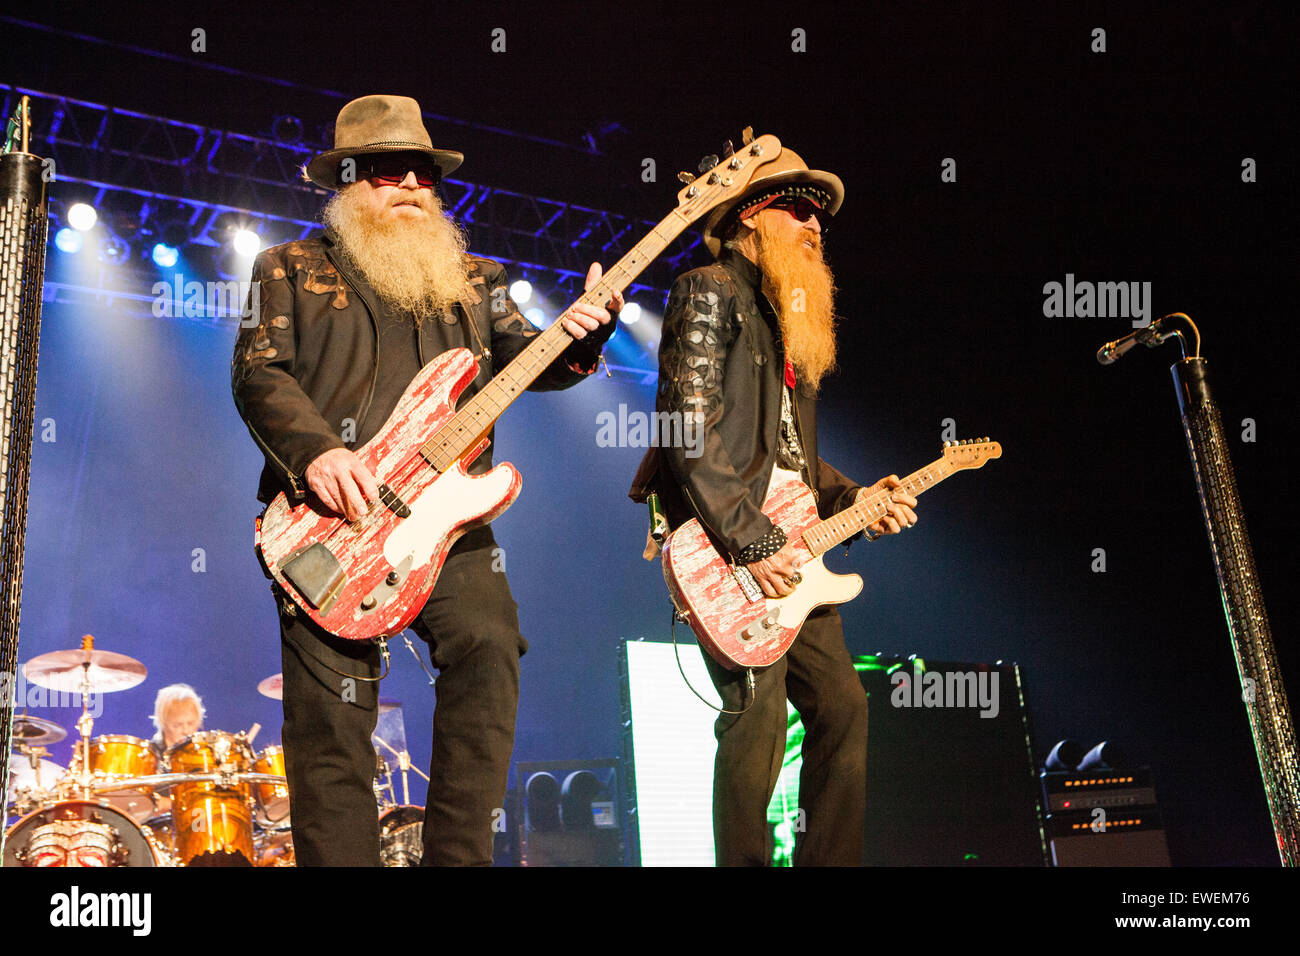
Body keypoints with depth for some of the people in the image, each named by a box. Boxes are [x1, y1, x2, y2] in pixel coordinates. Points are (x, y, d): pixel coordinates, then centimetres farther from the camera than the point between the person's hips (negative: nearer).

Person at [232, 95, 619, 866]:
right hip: (329, 521, -2)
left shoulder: (473, 277, 23)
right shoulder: (294, 269, 14)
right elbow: (258, 372, 3)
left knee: (490, 646, -18)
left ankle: (459, 856, -6)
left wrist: (580, 337, -10)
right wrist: (314, 450, -15)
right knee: (333, 713, -6)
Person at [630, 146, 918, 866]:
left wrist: (852, 498, 10)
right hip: (724, 554, -9)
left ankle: (829, 861, 16)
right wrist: (751, 543, -19)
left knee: (841, 707, 7)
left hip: (787, 550, 9)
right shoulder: (711, 291, -3)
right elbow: (692, 434, -15)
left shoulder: (789, 318, 25)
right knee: (758, 717, -13)